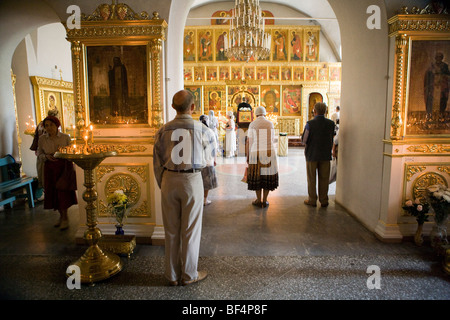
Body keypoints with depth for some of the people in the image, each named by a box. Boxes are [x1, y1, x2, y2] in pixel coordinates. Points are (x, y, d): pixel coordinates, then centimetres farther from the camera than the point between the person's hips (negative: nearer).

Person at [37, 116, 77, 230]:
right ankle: (61, 216, 25)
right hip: (50, 169, 3)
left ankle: (65, 218, 9)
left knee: (63, 192, -4)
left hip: (64, 167, -3)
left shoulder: (65, 137, -5)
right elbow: (39, 155, 6)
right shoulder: (42, 139, 0)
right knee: (54, 193, 7)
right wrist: (46, 156, -13)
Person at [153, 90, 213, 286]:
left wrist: (162, 185, 12)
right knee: (190, 229, 9)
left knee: (171, 230, 12)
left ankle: (172, 275, 25)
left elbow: (157, 162, 2)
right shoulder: (200, 129, -7)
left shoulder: (163, 130, -1)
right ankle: (189, 275, 22)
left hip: (169, 180, 3)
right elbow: (208, 148, 15)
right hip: (192, 180, -2)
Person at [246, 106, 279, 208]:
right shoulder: (270, 124, 4)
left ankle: (259, 200, 14)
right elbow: (272, 140, 10)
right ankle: (264, 201, 13)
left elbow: (249, 141, -3)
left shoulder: (252, 124, -2)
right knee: (268, 176, 11)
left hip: (256, 154, -2)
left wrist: (248, 156, 4)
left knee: (257, 177, 9)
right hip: (269, 153, 2)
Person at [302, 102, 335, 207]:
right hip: (325, 155, 3)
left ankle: (312, 200, 16)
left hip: (312, 155, -2)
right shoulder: (331, 123, -3)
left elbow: (304, 140, -6)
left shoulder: (310, 124, -13)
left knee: (311, 179, 9)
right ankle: (324, 201, 18)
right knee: (324, 179, 11)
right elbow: (331, 139, 9)